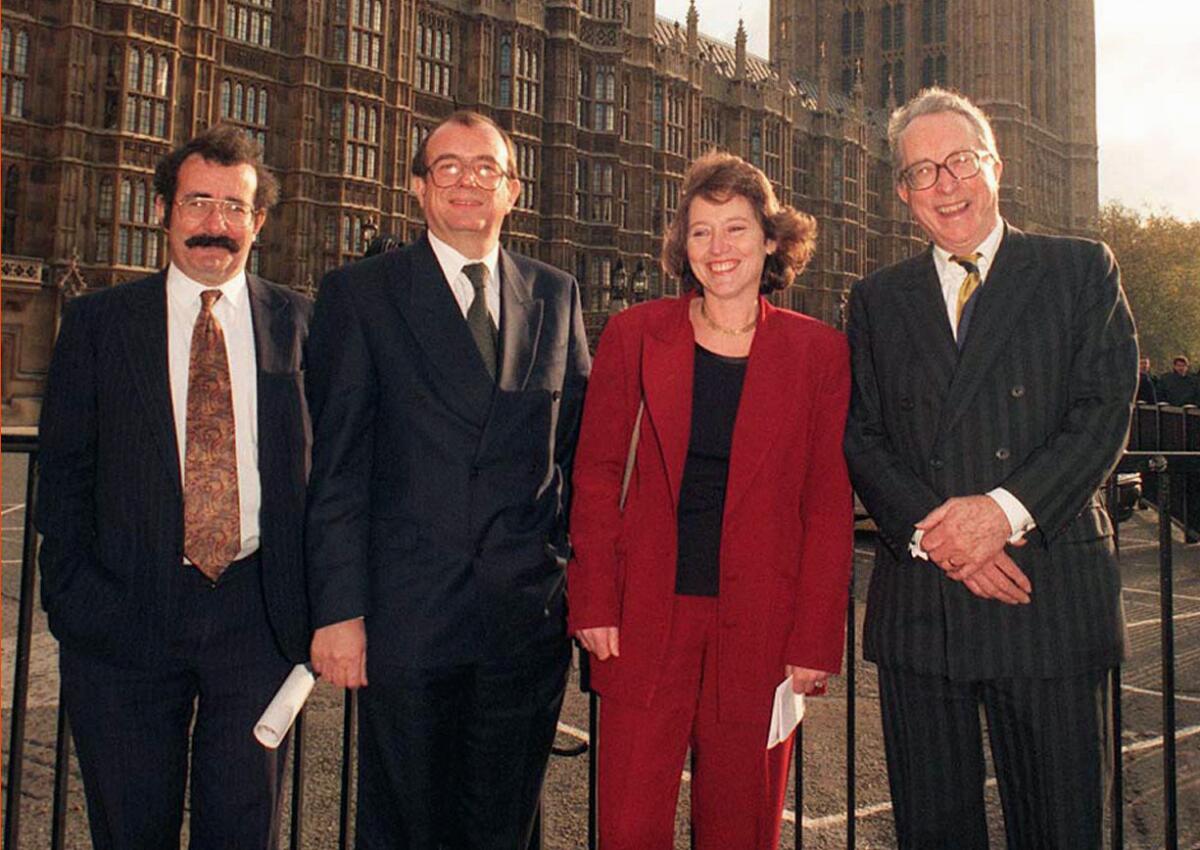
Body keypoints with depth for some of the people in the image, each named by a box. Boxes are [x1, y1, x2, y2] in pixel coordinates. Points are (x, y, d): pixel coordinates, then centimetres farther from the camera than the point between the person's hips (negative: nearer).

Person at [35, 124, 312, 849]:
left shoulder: (300, 323, 3)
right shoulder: (96, 321, 4)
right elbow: (63, 471, 5)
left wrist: (313, 601, -3)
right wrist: (73, 597, -4)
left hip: (257, 608, 0)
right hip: (124, 612, 1)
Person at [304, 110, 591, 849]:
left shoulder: (557, 297, 10)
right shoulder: (361, 293, 1)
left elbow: (582, 447, 12)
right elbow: (337, 467, -3)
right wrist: (338, 610, -9)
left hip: (528, 615, 3)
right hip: (407, 614, -2)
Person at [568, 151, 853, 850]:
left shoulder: (819, 352, 1)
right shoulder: (635, 335, 3)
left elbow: (830, 508, 1)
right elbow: (596, 474, 6)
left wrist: (816, 639, -3)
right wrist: (594, 601, -2)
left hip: (760, 626, 0)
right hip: (647, 616, 1)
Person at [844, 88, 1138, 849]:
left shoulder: (1082, 271, 6)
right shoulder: (877, 300, 12)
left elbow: (1104, 414, -4)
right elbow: (862, 438, 4)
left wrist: (1006, 509, -17)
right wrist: (932, 532, -12)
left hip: (1050, 594, -2)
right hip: (917, 605, 2)